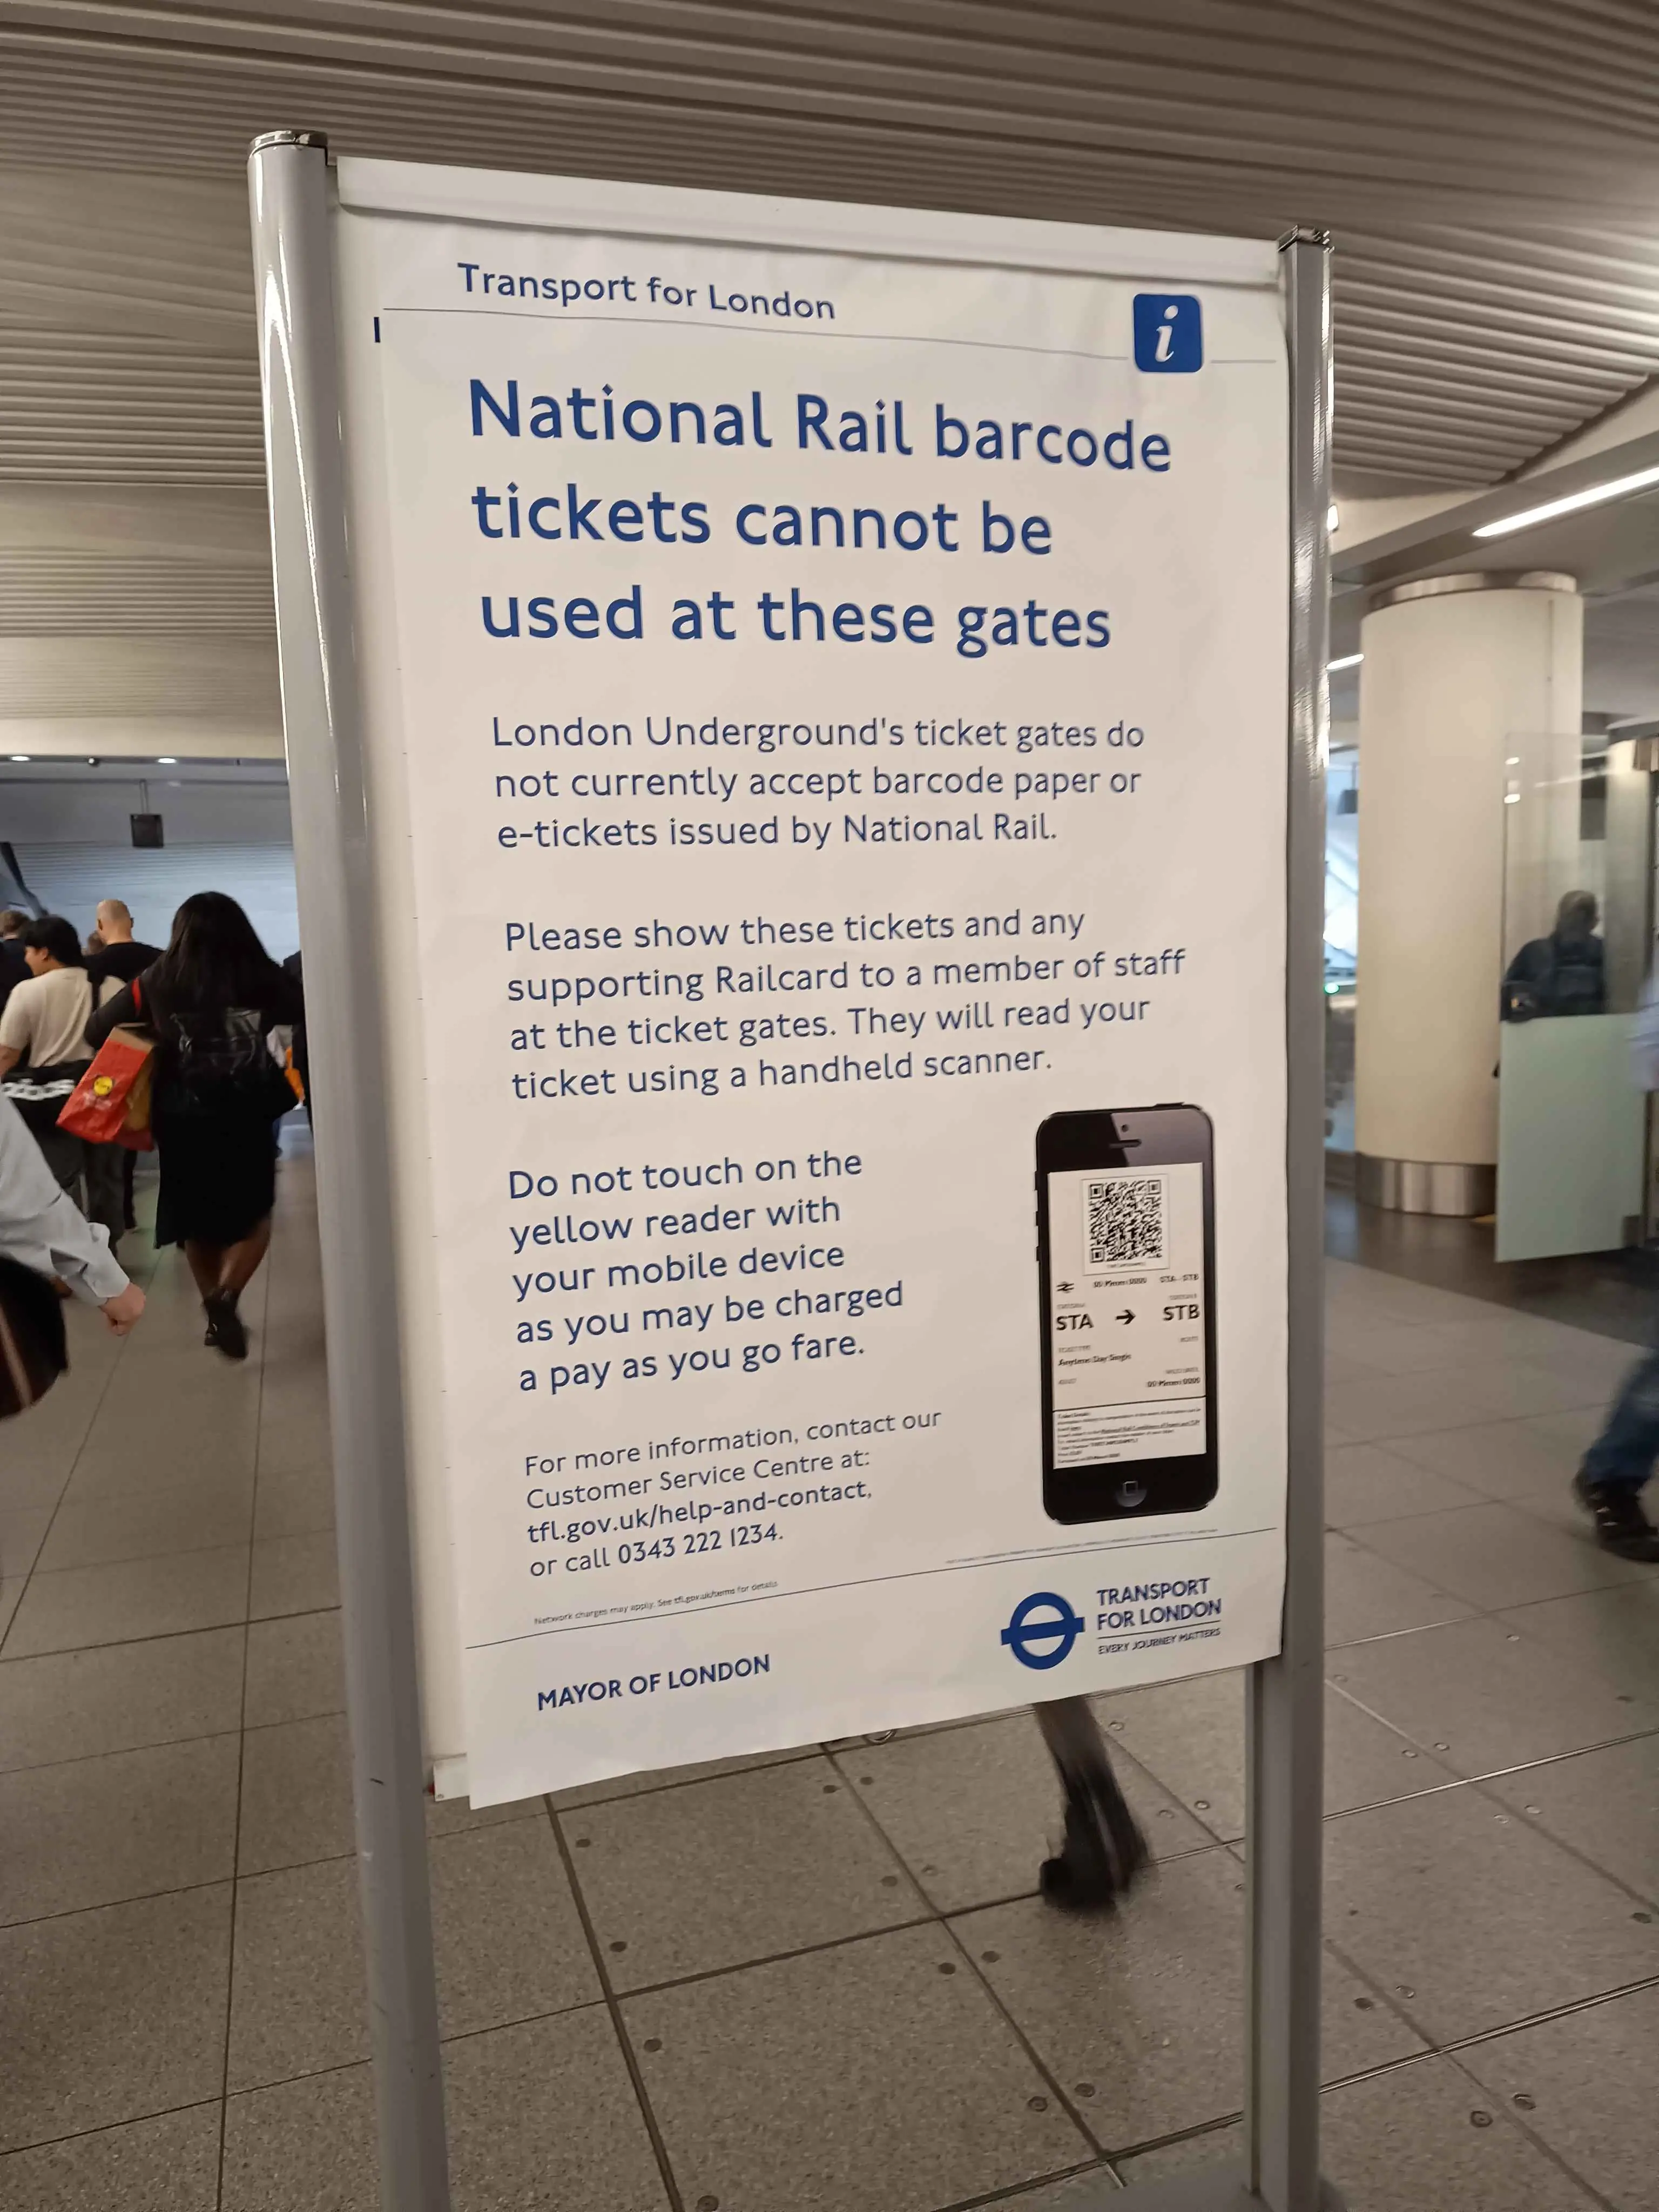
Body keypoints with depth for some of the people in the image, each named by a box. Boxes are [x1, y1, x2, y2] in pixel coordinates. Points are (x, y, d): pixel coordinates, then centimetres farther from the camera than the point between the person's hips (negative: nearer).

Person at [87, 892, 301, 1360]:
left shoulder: (158, 982, -3)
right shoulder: (262, 978, -7)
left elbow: (99, 1030, 1)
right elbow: (303, 1016, 4)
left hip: (182, 1121, 2)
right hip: (247, 1118, -2)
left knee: (196, 1219, 19)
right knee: (254, 1215, 12)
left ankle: (217, 1311, 26)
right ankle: (226, 1296, -11)